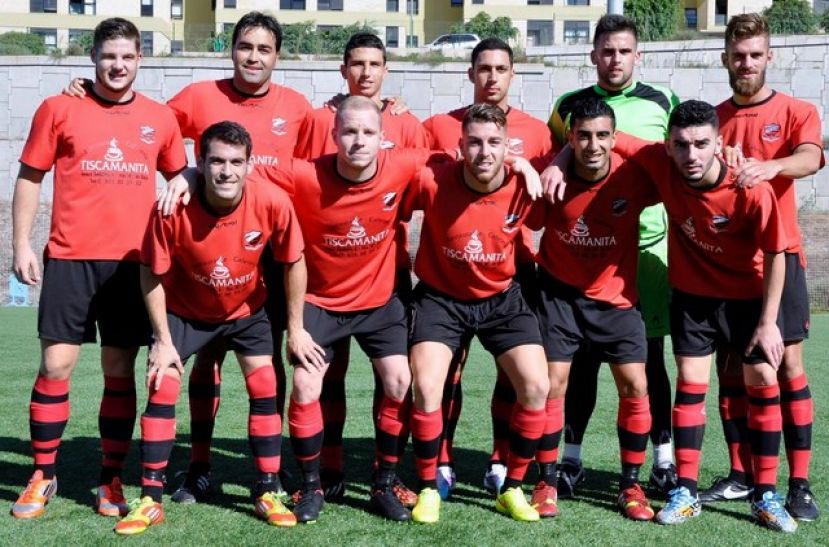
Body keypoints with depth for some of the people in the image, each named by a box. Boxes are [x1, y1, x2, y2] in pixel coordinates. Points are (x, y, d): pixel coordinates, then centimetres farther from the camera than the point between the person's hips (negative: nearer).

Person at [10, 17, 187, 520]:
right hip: (70, 257, -1)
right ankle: (43, 476, 13)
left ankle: (112, 481, 16)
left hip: (133, 261, 1)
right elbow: (30, 177, 5)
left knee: (121, 372, 5)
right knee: (56, 366, -2)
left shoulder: (161, 119, 7)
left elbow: (179, 176, 18)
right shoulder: (59, 109, 2)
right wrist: (22, 244, -1)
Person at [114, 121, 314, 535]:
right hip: (184, 310, -1)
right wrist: (163, 341, -16)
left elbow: (294, 263, -13)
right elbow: (152, 275, -17)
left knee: (264, 385, -5)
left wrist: (295, 329, -8)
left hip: (246, 309, 1)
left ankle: (267, 493, 8)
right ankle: (150, 500, 2)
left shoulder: (272, 202, -29)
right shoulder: (173, 209, -31)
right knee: (161, 388, -8)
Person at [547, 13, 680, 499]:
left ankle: (664, 459, 14)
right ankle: (572, 458, 15)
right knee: (584, 355, 4)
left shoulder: (662, 103, 7)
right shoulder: (570, 105, 7)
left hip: (649, 244, 0)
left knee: (650, 356, 4)